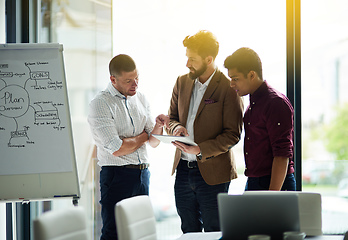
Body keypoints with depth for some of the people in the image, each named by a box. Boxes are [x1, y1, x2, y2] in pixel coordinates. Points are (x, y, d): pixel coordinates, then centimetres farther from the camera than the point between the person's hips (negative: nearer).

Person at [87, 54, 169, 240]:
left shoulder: (141, 99, 13)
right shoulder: (100, 104, -9)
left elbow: (153, 142, 14)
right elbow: (117, 149, -15)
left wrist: (158, 126, -7)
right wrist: (143, 136, 1)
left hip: (142, 174, 6)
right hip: (116, 174, -6)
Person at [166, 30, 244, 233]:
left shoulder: (228, 88, -11)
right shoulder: (182, 83, 8)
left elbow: (233, 134, -12)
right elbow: (172, 117, 17)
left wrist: (201, 150, -23)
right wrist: (176, 127, -8)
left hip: (212, 172, -6)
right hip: (183, 169, 6)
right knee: (189, 232, 14)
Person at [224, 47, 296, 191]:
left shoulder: (276, 103, -13)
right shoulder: (253, 102, 17)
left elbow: (282, 155, -18)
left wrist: (272, 197, -22)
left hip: (275, 184, -9)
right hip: (253, 184, 9)